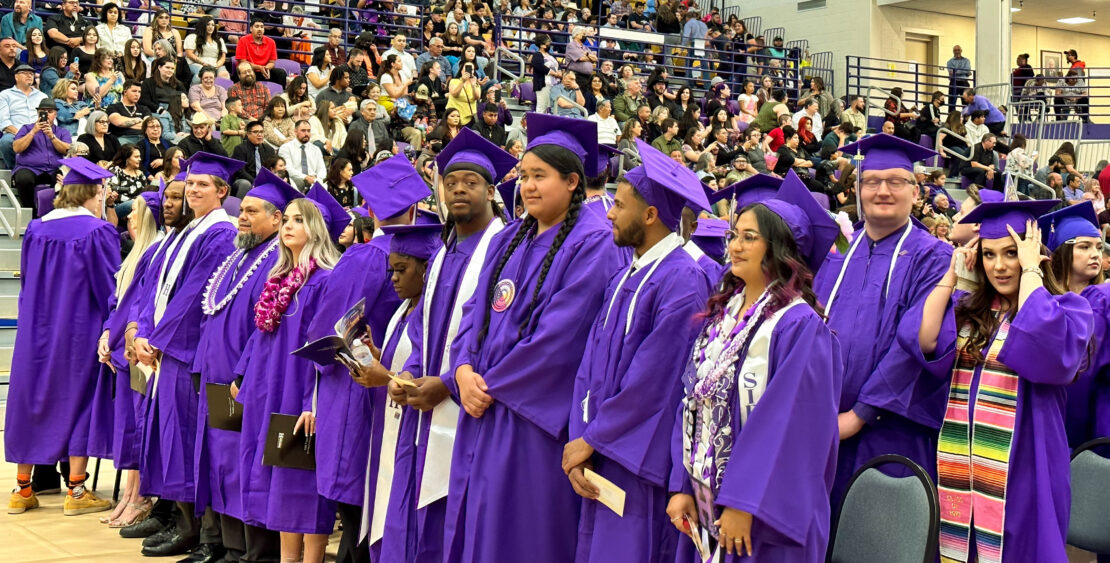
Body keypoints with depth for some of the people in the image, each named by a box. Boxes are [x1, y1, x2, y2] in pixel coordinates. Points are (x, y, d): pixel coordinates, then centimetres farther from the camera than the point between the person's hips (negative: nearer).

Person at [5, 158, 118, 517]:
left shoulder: (36, 229, 4)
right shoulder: (98, 232, -13)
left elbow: (27, 283, 13)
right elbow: (107, 288, -12)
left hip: (36, 332, 5)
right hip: (80, 333, -5)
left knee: (31, 401, 12)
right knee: (78, 403, 4)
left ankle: (22, 490, 17)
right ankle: (76, 492, 4)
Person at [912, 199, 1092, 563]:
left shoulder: (1066, 309, -4)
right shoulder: (965, 308, 10)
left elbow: (1037, 342, -27)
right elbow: (925, 344, -8)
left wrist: (1030, 270, -16)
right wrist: (952, 273, -3)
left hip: (1020, 473, -5)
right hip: (960, 470, 5)